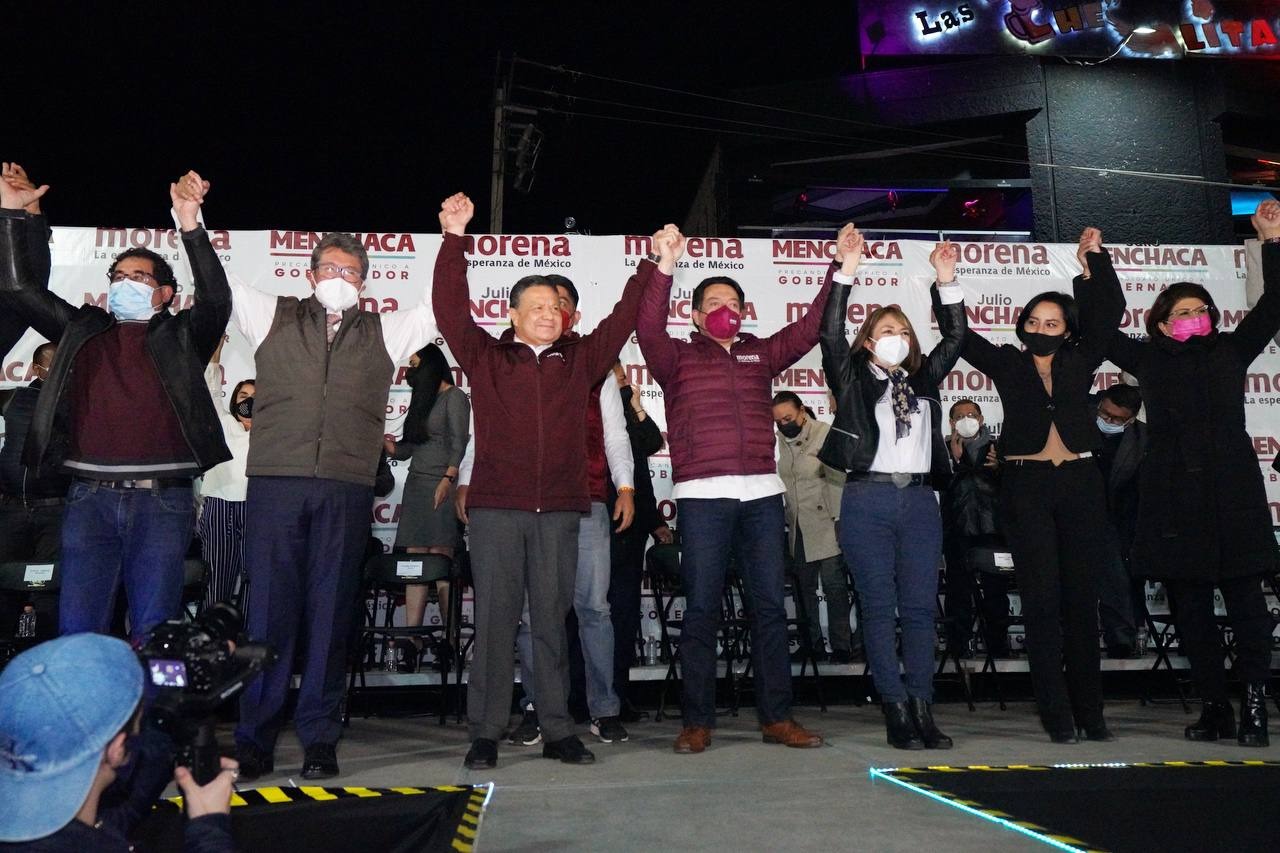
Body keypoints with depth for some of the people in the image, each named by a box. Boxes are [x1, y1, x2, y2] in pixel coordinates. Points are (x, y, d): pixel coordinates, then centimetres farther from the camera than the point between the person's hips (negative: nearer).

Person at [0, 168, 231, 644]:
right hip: (91, 497, 3)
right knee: (78, 629, 0)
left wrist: (190, 227, -18)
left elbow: (216, 301, -9)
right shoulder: (82, 330, 18)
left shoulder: (181, 336, 9)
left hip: (161, 500, -2)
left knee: (154, 632, -2)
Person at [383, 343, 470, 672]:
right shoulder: (422, 399, 25)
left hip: (440, 487, -7)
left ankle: (450, 641, -11)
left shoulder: (454, 397, 1)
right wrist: (384, 441, 5)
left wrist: (448, 479, -21)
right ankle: (411, 641, -7)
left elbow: (459, 443, -10)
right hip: (415, 485, 8)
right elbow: (404, 449, 22)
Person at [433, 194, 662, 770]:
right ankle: (486, 734, 9)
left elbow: (624, 318, 15)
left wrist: (659, 268, 8)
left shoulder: (580, 360, 15)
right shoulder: (486, 357, 9)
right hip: (496, 507, -2)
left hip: (560, 508, 2)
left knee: (552, 621, 8)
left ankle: (557, 731, 15)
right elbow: (451, 308, 1)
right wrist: (454, 237, -5)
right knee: (494, 619, 1)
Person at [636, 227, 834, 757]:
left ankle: (777, 717, 12)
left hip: (761, 493, 4)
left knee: (769, 605, 4)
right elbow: (648, 329, -9)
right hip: (702, 495, -3)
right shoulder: (678, 357, 9)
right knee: (702, 608, -1)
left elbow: (810, 329, 12)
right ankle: (697, 722, 6)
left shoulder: (761, 354, 18)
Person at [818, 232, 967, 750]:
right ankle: (897, 711, 4)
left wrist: (946, 283, 4)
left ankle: (922, 709, 8)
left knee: (920, 607, 3)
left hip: (919, 500, 4)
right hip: (868, 500, -3)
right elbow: (831, 333, -4)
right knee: (879, 607, -1)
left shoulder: (924, 378, 18)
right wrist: (845, 270, -10)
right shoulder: (853, 378, 8)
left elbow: (956, 337, 14)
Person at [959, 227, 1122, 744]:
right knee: (1042, 602, -3)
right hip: (1026, 487, -2)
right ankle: (1057, 714, 3)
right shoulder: (1007, 364, 10)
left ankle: (1090, 711, 14)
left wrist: (1095, 259, 5)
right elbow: (961, 337, 5)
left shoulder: (1080, 362, 13)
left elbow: (1108, 314, 8)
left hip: (1080, 484, 2)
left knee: (1082, 600, 5)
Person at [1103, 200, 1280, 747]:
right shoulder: (1148, 359, 12)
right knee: (1190, 608, 4)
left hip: (1233, 492, -1)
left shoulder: (1230, 351, 12)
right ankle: (1214, 707, 12)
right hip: (1172, 497, 1)